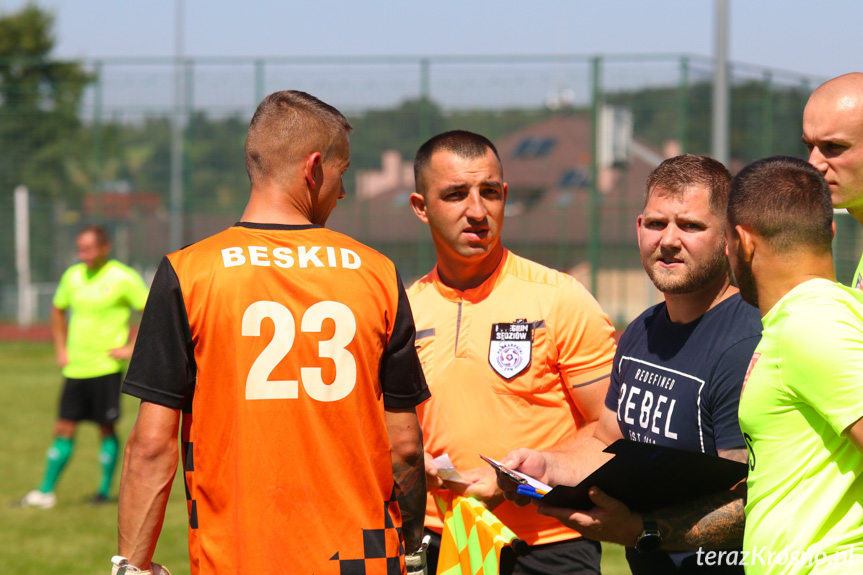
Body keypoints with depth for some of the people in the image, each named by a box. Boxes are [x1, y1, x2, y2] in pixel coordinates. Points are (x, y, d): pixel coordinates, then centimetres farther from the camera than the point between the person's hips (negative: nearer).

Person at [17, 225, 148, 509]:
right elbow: (58, 310, 26)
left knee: (106, 428, 0)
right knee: (64, 429, 4)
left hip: (106, 366, -5)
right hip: (75, 368, 5)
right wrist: (61, 348, 16)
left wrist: (132, 347, -10)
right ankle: (46, 492, 6)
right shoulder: (72, 276, 9)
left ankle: (105, 490, 11)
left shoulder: (123, 277, -8)